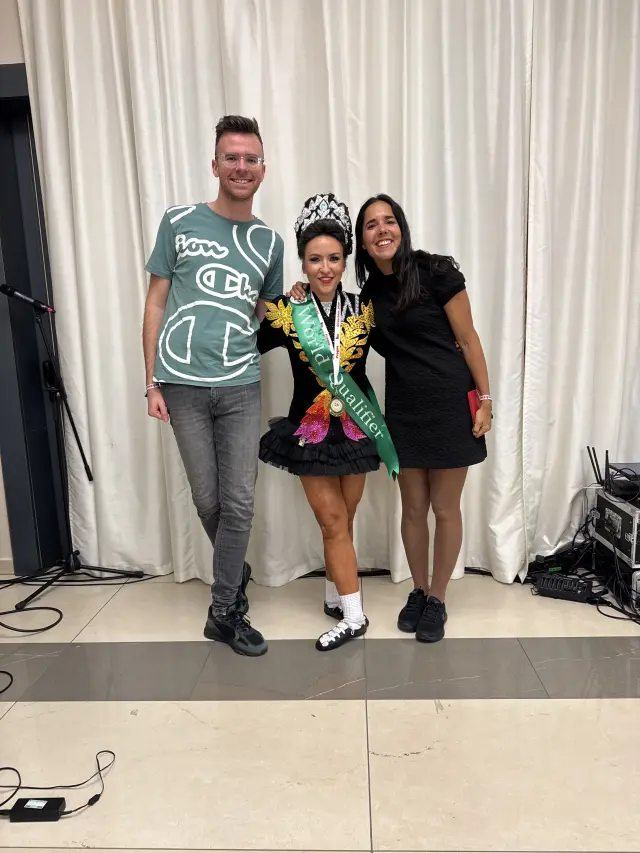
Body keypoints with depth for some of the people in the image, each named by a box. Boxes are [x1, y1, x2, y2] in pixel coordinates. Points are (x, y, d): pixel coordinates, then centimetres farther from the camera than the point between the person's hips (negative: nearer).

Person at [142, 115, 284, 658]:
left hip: (241, 386, 2)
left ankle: (225, 613, 15)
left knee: (239, 503, -1)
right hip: (184, 384, -1)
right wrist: (152, 382, 0)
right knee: (208, 500, 8)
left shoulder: (269, 242, 11)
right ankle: (237, 576, 35)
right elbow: (156, 304, 4)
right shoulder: (179, 222, 4)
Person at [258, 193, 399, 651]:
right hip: (311, 429, -2)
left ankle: (335, 598, 32)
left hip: (357, 426, 2)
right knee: (334, 522, 2)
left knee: (342, 520, 14)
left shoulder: (364, 308, -2)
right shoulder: (287, 312, -7)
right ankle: (353, 616, 14)